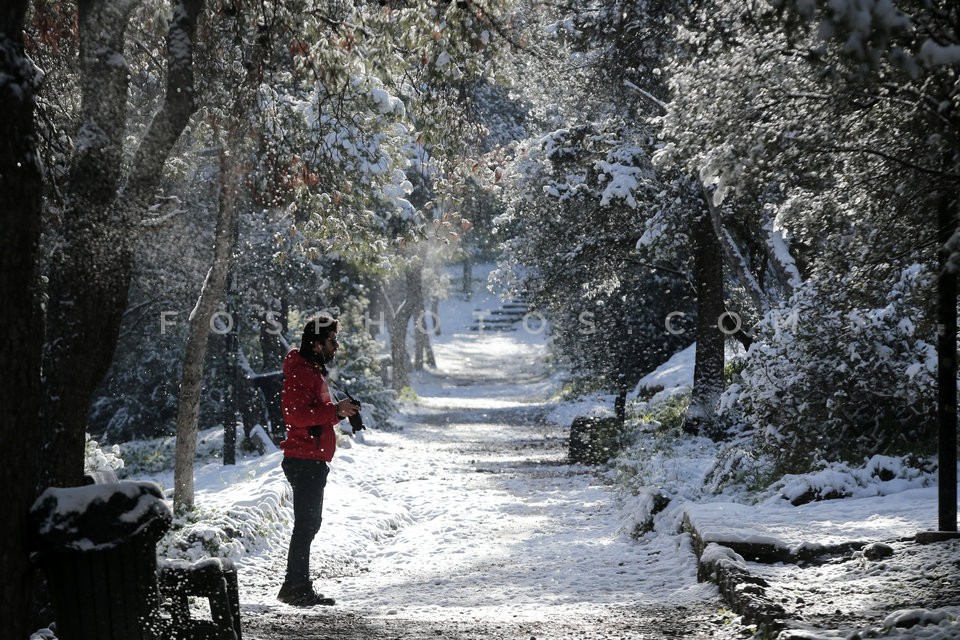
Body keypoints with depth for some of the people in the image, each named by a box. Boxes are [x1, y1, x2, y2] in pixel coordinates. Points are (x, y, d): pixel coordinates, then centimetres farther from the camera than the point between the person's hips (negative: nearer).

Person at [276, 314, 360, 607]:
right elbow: (295, 415, -25)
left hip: (313, 461, 11)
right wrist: (334, 411, -24)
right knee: (306, 524, -9)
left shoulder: (313, 371, 20)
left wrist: (340, 411, 11)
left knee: (309, 523, 14)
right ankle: (295, 587, -6)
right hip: (304, 460, -11)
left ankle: (298, 586, 20)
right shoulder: (300, 372, -14)